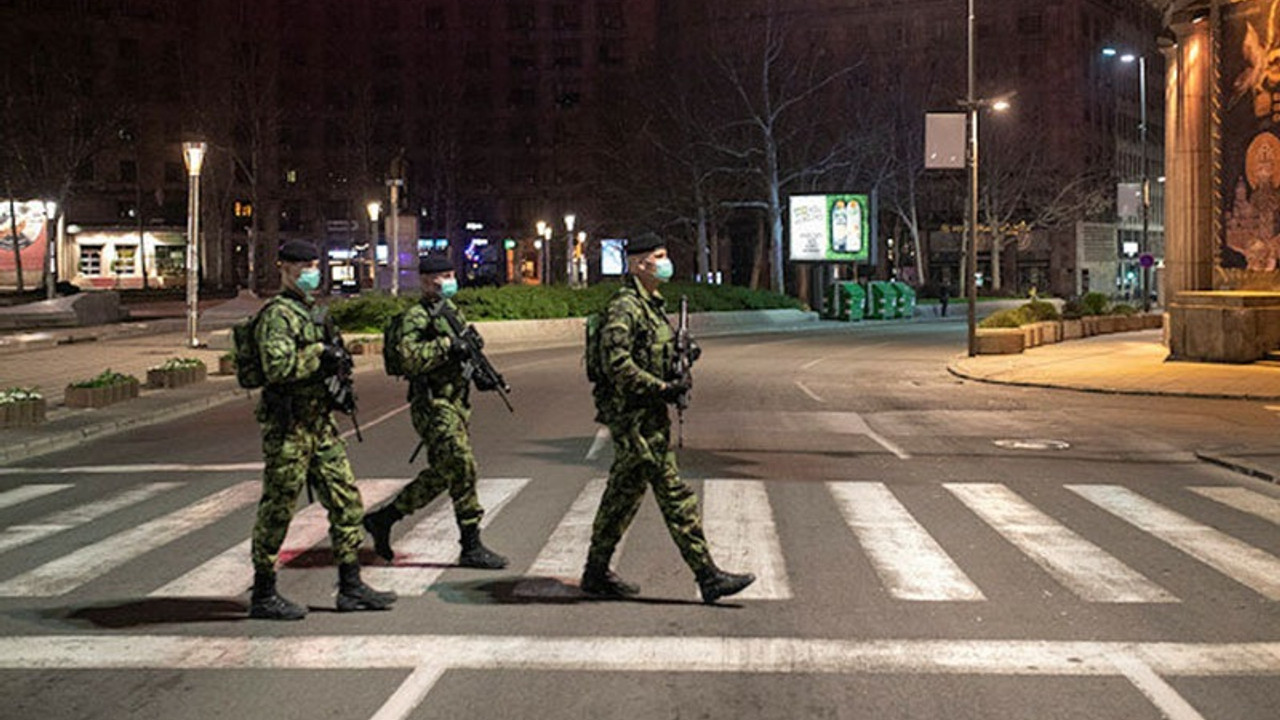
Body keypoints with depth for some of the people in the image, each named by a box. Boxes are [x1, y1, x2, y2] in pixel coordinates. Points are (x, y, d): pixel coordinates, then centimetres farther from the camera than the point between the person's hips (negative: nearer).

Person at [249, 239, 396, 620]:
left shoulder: (313, 312, 16)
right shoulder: (277, 315, -13)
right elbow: (278, 366, -27)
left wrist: (336, 362, 10)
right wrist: (320, 354, -18)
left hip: (320, 422, 9)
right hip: (288, 426, -9)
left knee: (347, 502, 8)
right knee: (278, 509, -1)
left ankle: (351, 587, 15)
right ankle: (263, 595, 9)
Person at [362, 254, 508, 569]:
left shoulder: (452, 310, 16)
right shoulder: (417, 317, -10)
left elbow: (465, 350, 26)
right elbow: (410, 357, -23)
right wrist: (447, 344, -24)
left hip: (455, 403, 9)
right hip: (433, 405, -9)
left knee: (440, 473, 13)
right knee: (462, 466, -11)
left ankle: (382, 519, 26)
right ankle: (471, 548, -4)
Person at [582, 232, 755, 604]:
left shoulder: (651, 305, 17)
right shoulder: (624, 307, -14)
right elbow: (616, 362, -23)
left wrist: (673, 383, 8)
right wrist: (660, 388, -22)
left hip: (650, 414, 10)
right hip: (633, 415, -10)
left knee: (623, 493, 14)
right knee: (674, 493, -8)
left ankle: (596, 573, 23)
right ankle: (708, 576, -4)